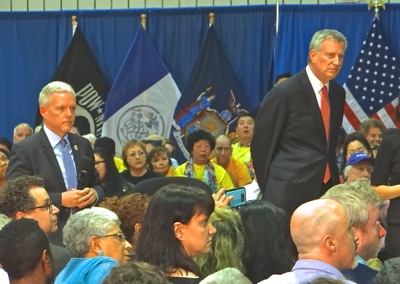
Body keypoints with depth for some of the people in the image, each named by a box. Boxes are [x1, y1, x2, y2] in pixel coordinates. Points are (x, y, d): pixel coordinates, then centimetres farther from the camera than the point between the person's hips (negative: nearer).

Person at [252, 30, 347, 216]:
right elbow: (261, 144, -5)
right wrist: (269, 190, 0)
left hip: (326, 189, 6)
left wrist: (334, 183, 15)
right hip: (288, 193, -6)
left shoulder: (338, 93, 11)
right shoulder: (284, 93, -9)